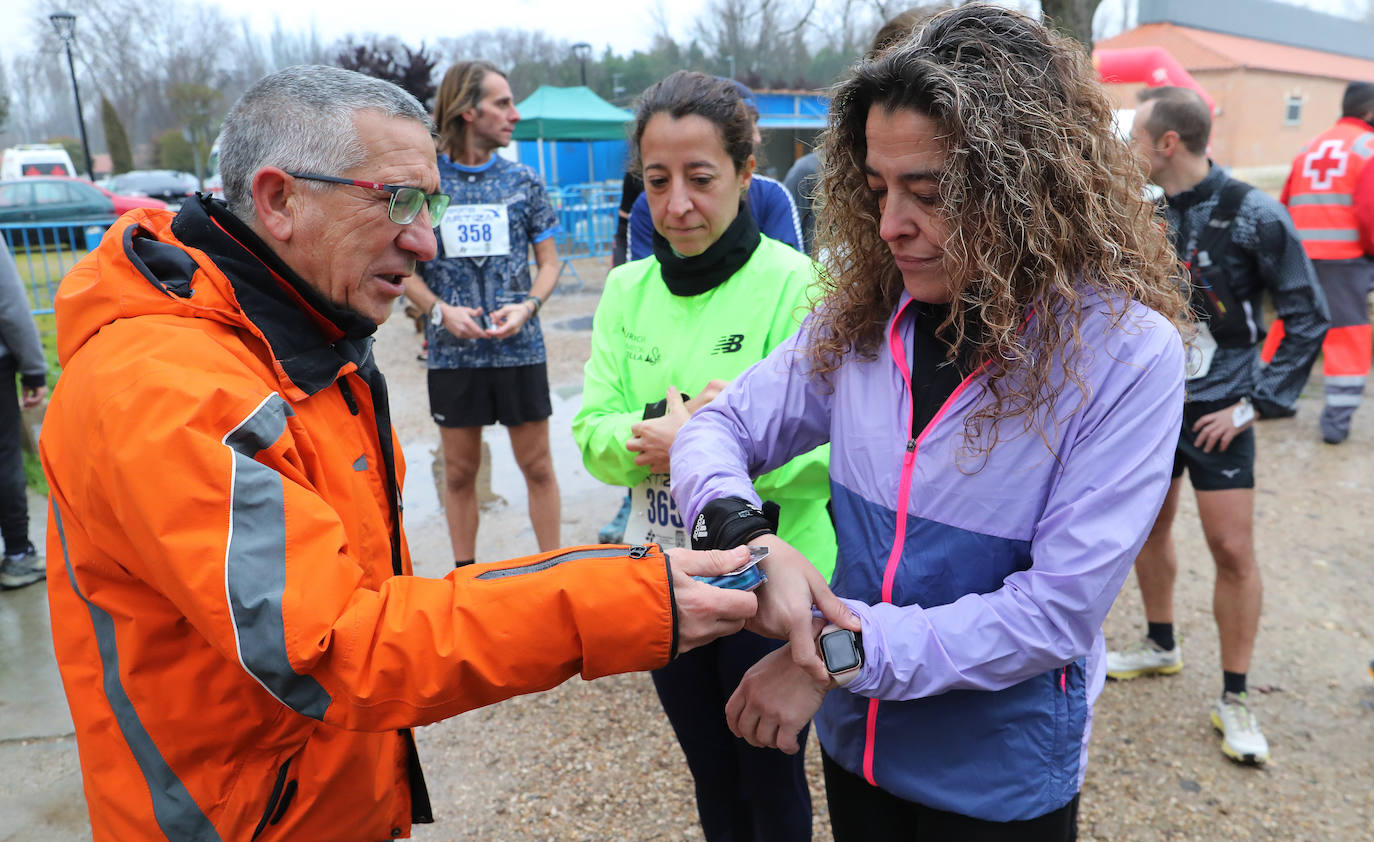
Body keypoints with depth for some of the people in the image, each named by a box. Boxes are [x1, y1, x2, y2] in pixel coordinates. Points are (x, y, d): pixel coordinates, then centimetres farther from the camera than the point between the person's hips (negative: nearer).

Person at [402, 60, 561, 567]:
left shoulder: (523, 181, 3)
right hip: (452, 352, 0)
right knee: (459, 470, 11)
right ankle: (464, 571, 27)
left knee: (537, 465, 6)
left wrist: (527, 306, -13)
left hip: (519, 348, 0)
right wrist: (441, 311, -13)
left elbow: (549, 262, 6)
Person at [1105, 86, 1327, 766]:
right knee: (1149, 525, 15)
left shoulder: (1252, 216, -14)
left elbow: (1307, 319, -9)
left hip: (1216, 407, -5)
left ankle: (1234, 699, 11)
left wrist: (1256, 404, -13)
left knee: (1233, 547, -3)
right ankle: (1161, 645, 37)